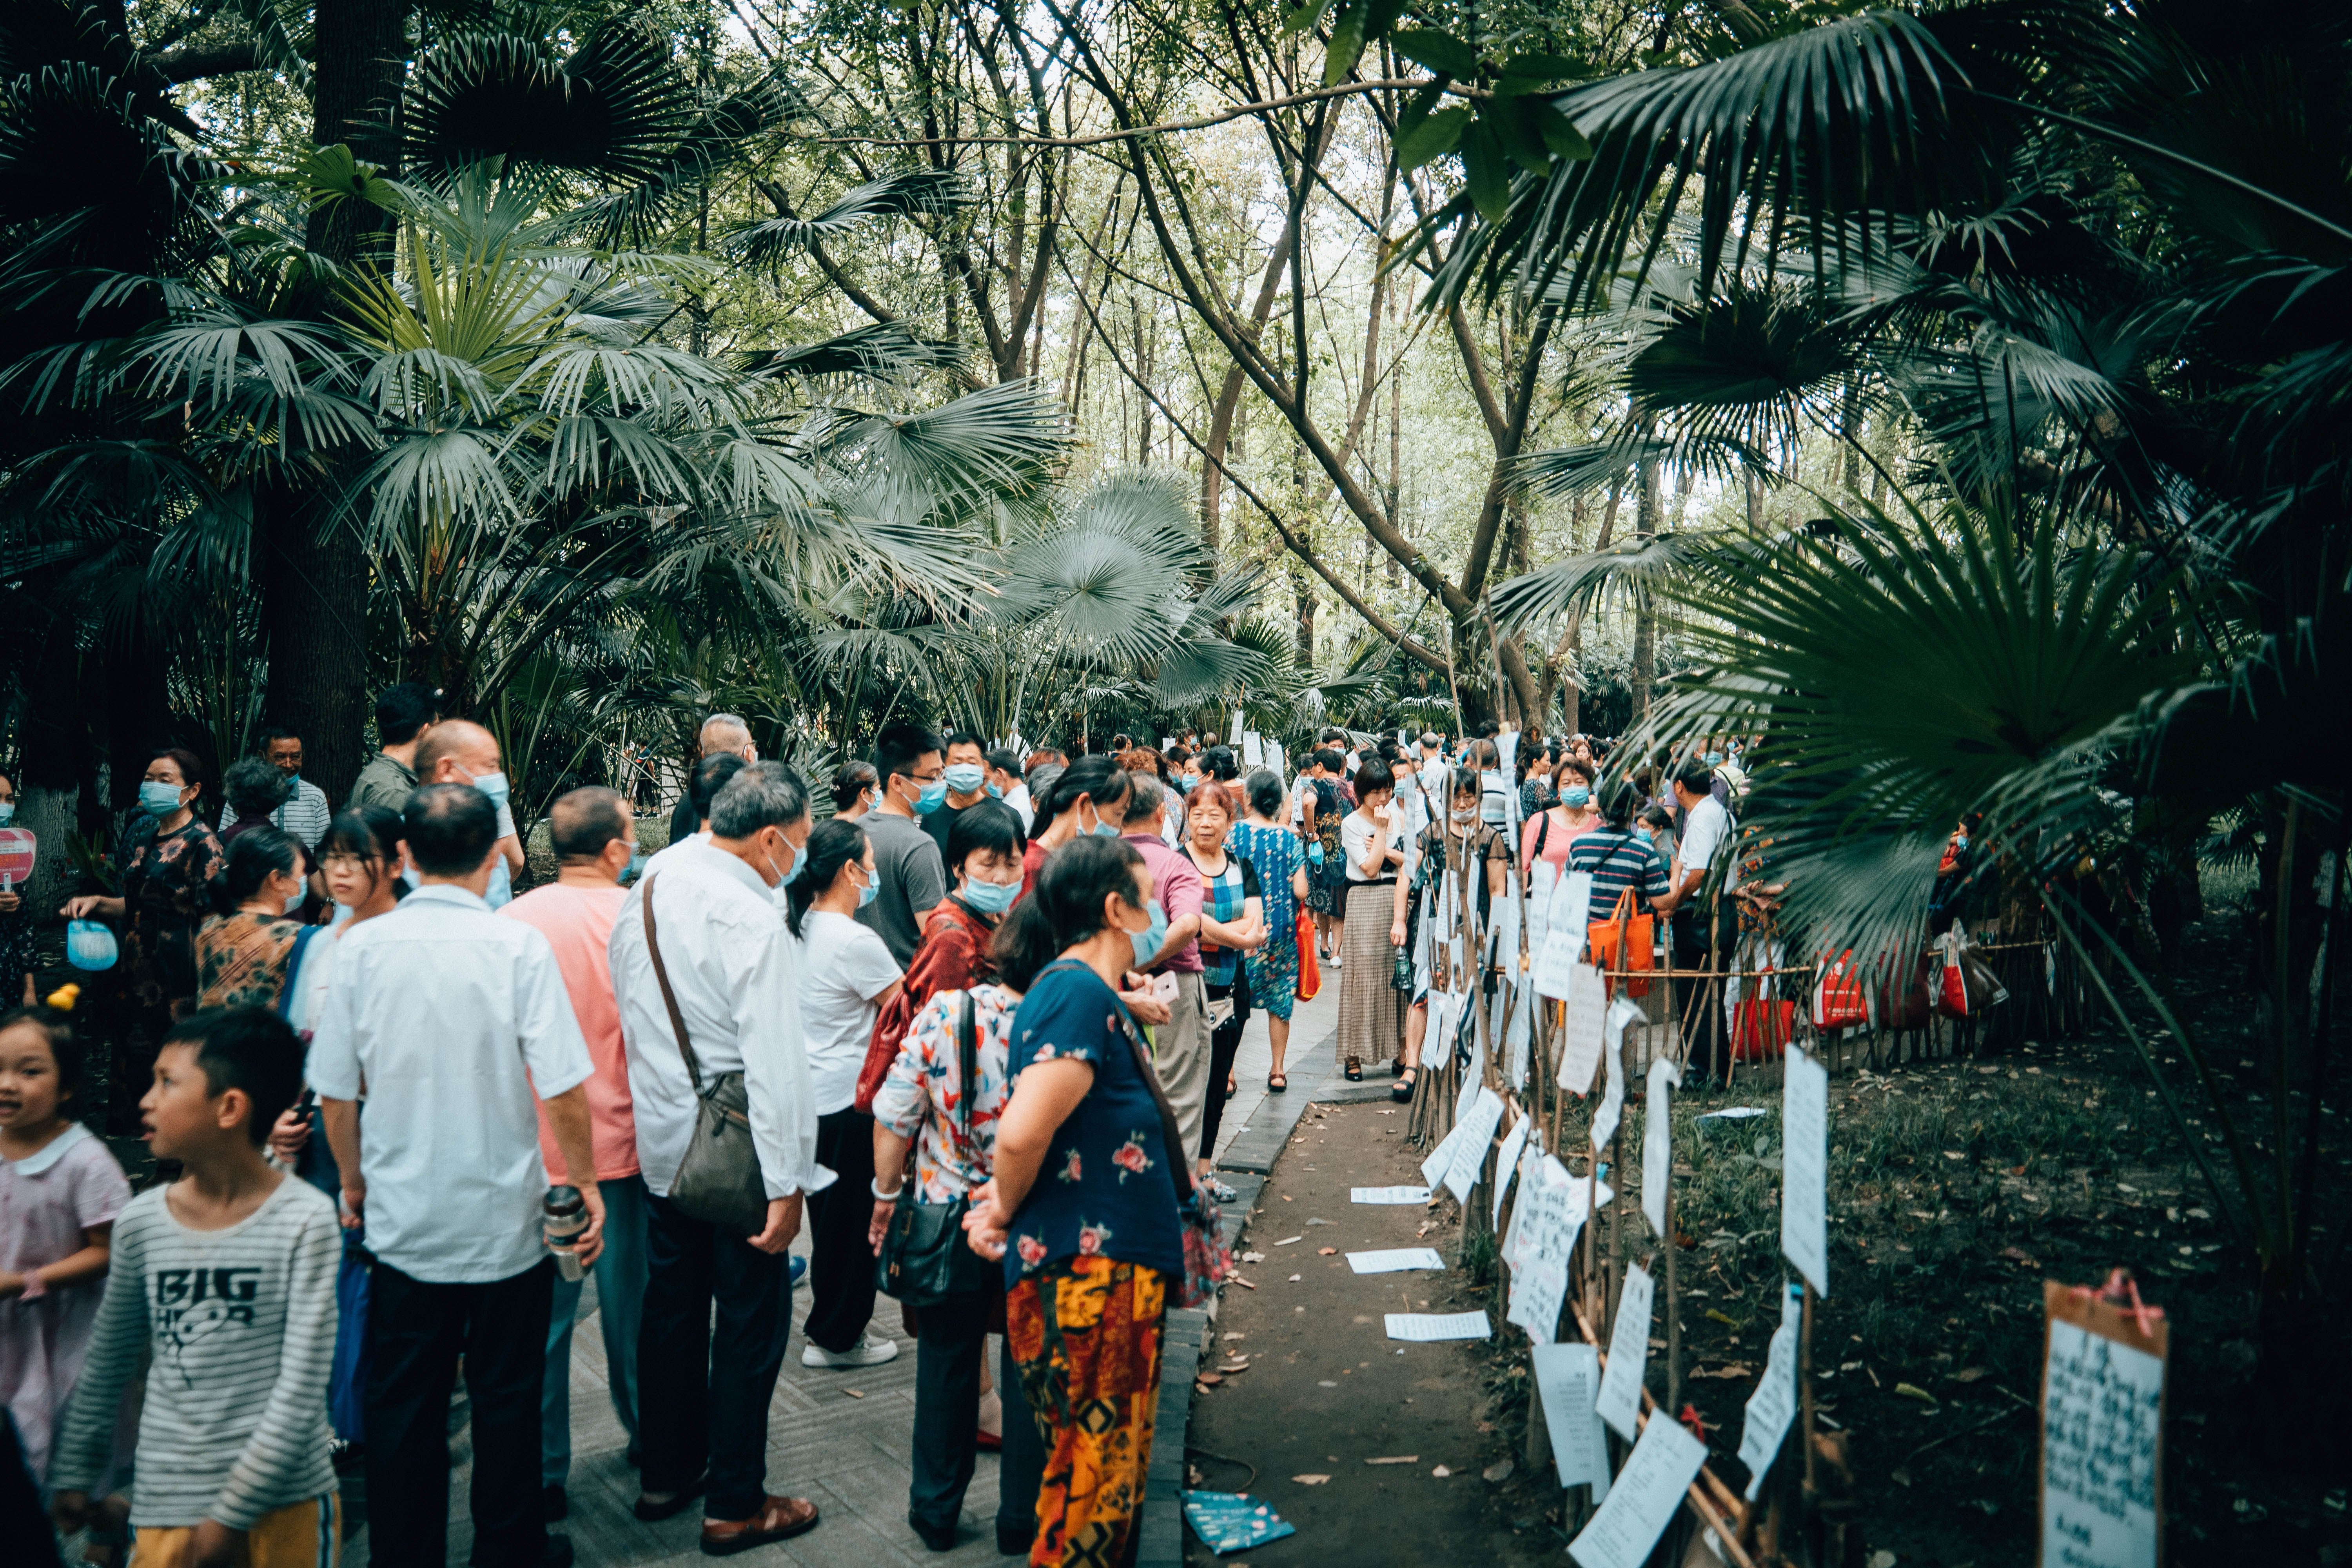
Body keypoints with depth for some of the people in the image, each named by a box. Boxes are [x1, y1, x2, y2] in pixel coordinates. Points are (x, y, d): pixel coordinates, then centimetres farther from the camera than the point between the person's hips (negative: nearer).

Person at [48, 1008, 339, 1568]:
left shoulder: (304, 1220, -12)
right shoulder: (141, 1221, 0)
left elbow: (301, 1390, -12)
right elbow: (106, 1365, 13)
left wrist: (233, 1515, -12)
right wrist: (74, 1473, 15)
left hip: (285, 1504, -3)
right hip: (169, 1505, 3)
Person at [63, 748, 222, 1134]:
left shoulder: (201, 843, -10)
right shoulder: (142, 831, 12)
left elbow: (209, 921, -13)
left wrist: (205, 988, -17)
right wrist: (97, 903, 6)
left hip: (178, 972, -7)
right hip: (136, 966, 7)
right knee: (128, 1056, 10)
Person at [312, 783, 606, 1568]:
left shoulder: (361, 946, -6)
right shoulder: (517, 945, -14)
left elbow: (335, 1093, 0)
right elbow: (563, 1090, -16)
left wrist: (354, 1184, 16)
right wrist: (585, 1183, -1)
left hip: (403, 1218, 2)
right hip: (505, 1217, -2)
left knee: (402, 1405, 14)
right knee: (505, 1398, 13)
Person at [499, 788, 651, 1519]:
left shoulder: (510, 922, -6)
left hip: (532, 1150, 1)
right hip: (622, 1143, -1)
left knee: (541, 1315, 9)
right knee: (629, 1300, 15)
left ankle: (542, 1476, 16)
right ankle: (650, 1437, 33)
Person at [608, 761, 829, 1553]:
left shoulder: (646, 891, 1)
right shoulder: (753, 922, -23)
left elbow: (630, 1015, 10)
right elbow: (774, 1063, -24)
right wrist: (785, 1184, -21)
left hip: (661, 1141, 8)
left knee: (672, 1305, 19)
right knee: (751, 1318, 5)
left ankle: (666, 1472, 34)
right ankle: (736, 1505, 15)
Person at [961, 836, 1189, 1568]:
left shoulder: (1091, 995, 16)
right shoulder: (1080, 993, -18)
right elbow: (1023, 1130, -27)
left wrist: (1010, 1196, 9)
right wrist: (1008, 1212, -10)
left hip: (1115, 1271, 10)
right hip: (1090, 1269, -10)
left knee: (1108, 1480, 18)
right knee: (1092, 1487, 0)